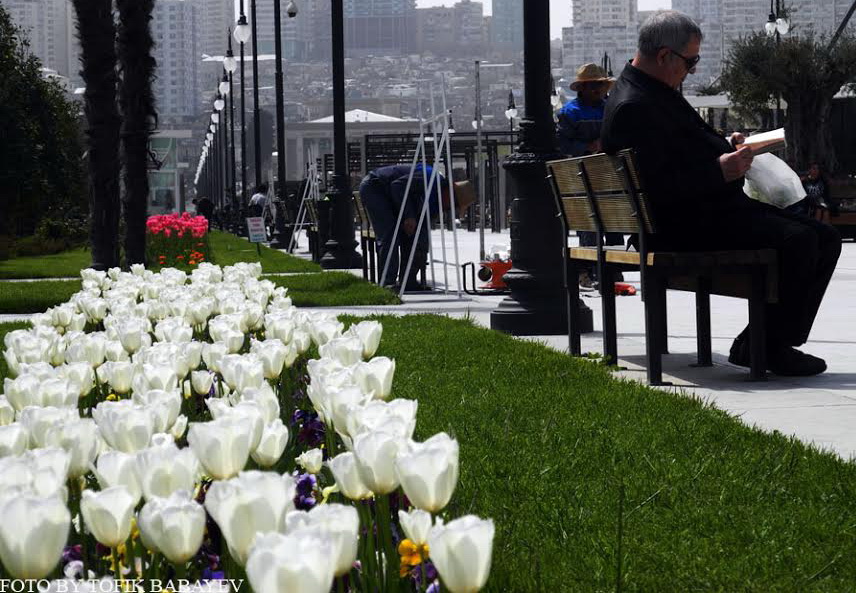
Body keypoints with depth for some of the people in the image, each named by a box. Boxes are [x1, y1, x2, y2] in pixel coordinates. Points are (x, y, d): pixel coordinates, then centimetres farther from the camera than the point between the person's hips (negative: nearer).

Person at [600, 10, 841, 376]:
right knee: (797, 241, -27)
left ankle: (776, 341, 2)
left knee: (825, 238, 4)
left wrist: (727, 148, 15)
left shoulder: (658, 94, 18)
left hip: (721, 206, 11)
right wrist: (720, 171, -22)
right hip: (687, 225, -11)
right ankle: (760, 346, -14)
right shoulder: (632, 107, -17)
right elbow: (657, 188, -25)